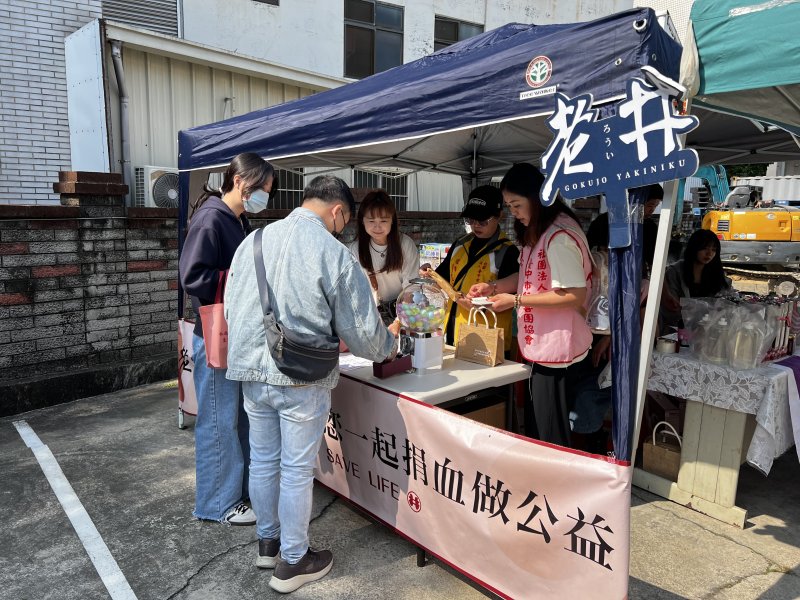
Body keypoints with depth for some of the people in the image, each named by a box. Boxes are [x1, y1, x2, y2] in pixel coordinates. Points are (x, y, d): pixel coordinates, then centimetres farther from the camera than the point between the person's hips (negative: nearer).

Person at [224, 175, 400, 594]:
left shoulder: (253, 240, 3)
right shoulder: (335, 254, -13)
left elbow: (231, 309, 10)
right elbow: (361, 331, -7)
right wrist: (388, 343, 14)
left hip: (251, 370, 6)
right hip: (302, 379, -5)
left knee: (262, 460, 20)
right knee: (297, 471, 9)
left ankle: (268, 542, 40)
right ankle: (292, 562, 26)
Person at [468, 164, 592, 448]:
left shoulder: (559, 237, -21)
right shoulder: (539, 231, 11)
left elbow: (575, 295, -25)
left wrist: (515, 301, -22)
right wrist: (493, 287, 4)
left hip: (555, 348, -10)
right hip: (540, 345, 10)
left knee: (550, 435, 4)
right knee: (534, 427, 20)